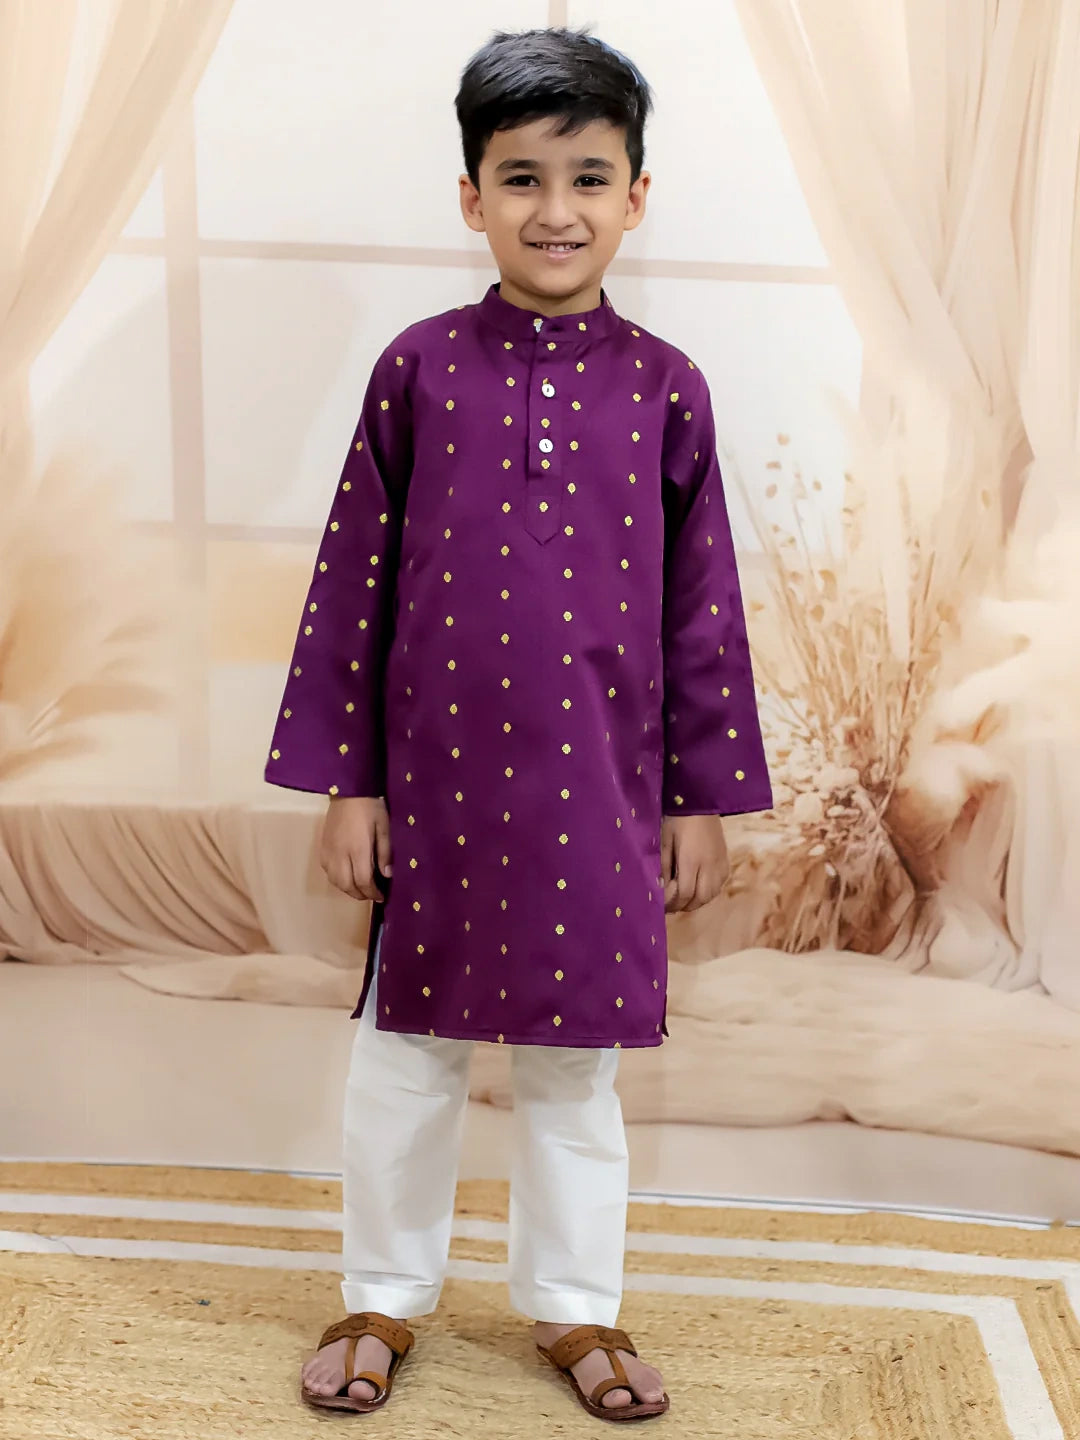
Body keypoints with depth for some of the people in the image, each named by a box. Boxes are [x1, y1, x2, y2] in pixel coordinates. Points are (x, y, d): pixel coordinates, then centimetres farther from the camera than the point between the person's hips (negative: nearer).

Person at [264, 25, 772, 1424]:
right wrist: (346, 780, -2)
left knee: (576, 1057, 13)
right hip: (435, 778, 0)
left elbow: (702, 605, 3)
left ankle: (574, 1306, 32)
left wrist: (703, 796, 3)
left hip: (599, 787, 1)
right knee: (407, 1047, 12)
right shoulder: (419, 368, -3)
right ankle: (384, 1296, 31)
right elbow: (354, 579, -1)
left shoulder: (664, 387, -1)